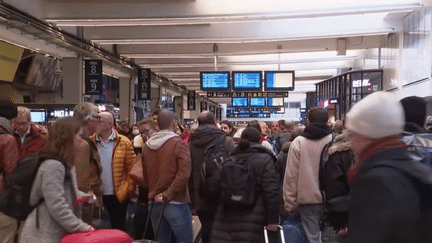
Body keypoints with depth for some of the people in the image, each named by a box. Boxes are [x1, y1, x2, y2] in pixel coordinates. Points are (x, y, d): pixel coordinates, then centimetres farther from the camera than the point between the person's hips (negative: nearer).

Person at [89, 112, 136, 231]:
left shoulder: (124, 143, -3)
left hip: (119, 195, -2)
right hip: (99, 195, 2)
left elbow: (131, 169, -2)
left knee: (119, 228, 8)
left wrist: (128, 189, -7)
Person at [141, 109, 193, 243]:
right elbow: (183, 174, -21)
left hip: (155, 203, 6)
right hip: (176, 203, -6)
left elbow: (145, 176, 14)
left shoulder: (147, 146, 7)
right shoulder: (179, 144, -11)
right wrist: (168, 194, -14)